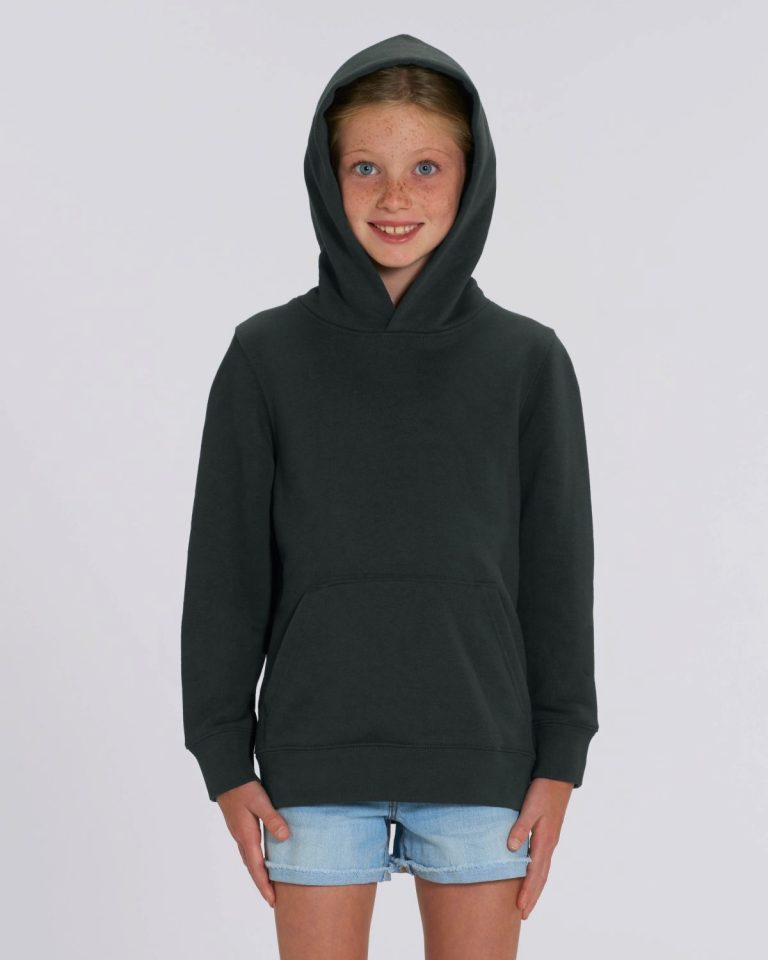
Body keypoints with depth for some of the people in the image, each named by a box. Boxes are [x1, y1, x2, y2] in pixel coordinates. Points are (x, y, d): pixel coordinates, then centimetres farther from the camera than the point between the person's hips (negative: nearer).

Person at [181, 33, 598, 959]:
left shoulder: (527, 361, 1)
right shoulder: (266, 356, 0)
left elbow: (558, 571, 3)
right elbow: (225, 570, 3)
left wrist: (559, 760, 0)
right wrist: (224, 757, 0)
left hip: (481, 759, 0)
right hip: (316, 757, 0)